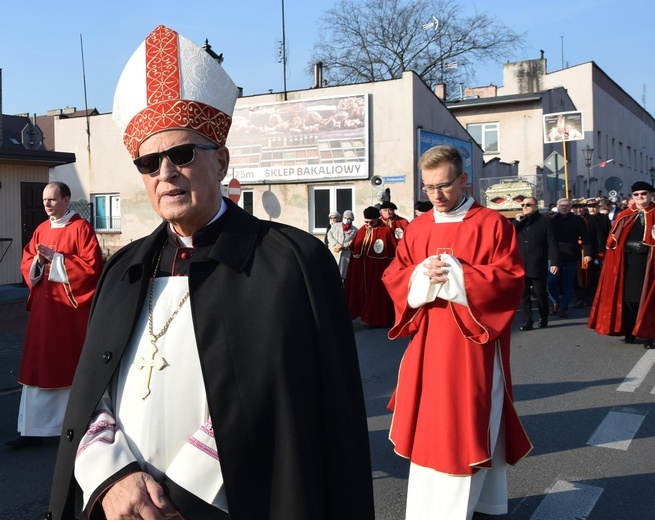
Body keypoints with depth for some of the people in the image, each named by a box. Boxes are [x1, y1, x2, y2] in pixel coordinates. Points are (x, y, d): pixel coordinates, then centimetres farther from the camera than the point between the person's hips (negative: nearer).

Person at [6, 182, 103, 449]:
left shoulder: (81, 228, -8)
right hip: (43, 307, 6)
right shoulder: (41, 230, 13)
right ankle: (33, 429, 13)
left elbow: (92, 266, -16)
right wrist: (38, 261, -8)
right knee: (36, 367, 6)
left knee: (72, 366, 4)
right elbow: (26, 264, 14)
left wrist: (55, 259, -16)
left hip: (71, 308, -6)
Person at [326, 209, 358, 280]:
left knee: (344, 275, -1)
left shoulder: (354, 230, 7)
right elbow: (329, 235, 4)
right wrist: (336, 244, -12)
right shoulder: (335, 225, 15)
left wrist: (343, 246, -15)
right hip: (333, 252, 1)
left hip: (346, 254, -1)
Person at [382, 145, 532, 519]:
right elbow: (394, 277, 6)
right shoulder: (417, 228, 9)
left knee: (467, 429, 1)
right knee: (427, 427, 11)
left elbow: (511, 279, -11)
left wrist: (457, 277, -19)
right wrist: (423, 277, -15)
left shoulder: (492, 224, -4)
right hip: (427, 343, 5)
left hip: (473, 343, -4)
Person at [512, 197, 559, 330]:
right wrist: (517, 221, -5)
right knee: (523, 295, 2)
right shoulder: (518, 222, 15)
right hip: (521, 266, 4)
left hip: (538, 266, -3)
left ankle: (543, 318, 24)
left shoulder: (545, 221, 1)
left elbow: (552, 243, -5)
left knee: (540, 294, 7)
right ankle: (527, 321, 6)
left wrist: (554, 262, -13)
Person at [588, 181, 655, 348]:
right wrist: (631, 244, -7)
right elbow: (615, 240, 8)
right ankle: (629, 332, 14)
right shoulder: (624, 216, 11)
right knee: (628, 296, 3)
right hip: (628, 263, 2)